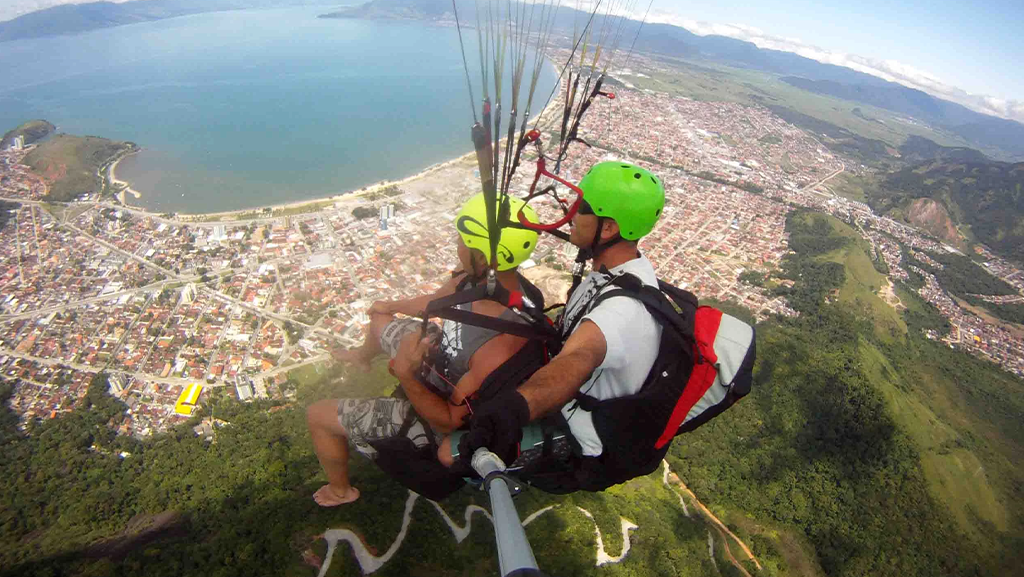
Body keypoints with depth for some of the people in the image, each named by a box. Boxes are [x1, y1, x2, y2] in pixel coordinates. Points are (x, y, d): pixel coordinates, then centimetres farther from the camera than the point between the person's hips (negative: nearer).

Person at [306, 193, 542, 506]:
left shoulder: (501, 347, -44)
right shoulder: (482, 278, -21)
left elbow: (450, 419, -28)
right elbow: (438, 300, 3)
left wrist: (405, 374, -37)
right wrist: (391, 306, 19)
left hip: (434, 413, -7)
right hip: (438, 355, 7)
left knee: (318, 415, 0)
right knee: (379, 317, 27)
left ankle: (340, 491, 34)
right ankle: (363, 356, 68)